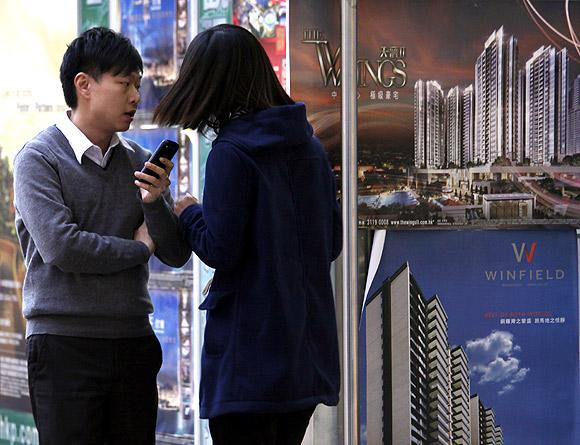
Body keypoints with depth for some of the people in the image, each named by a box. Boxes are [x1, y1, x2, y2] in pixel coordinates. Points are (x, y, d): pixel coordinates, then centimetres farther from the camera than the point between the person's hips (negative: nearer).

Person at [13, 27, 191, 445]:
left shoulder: (139, 161, 11)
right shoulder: (40, 157, -5)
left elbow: (177, 253, 8)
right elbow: (60, 247, -18)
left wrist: (155, 202, -12)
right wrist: (139, 247, -4)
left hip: (134, 342, 5)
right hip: (64, 344, -5)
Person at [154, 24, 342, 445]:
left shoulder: (231, 152, -13)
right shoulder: (311, 147, 10)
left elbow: (220, 249, -15)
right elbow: (332, 243, 13)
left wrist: (189, 213, 3)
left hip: (249, 352, -7)